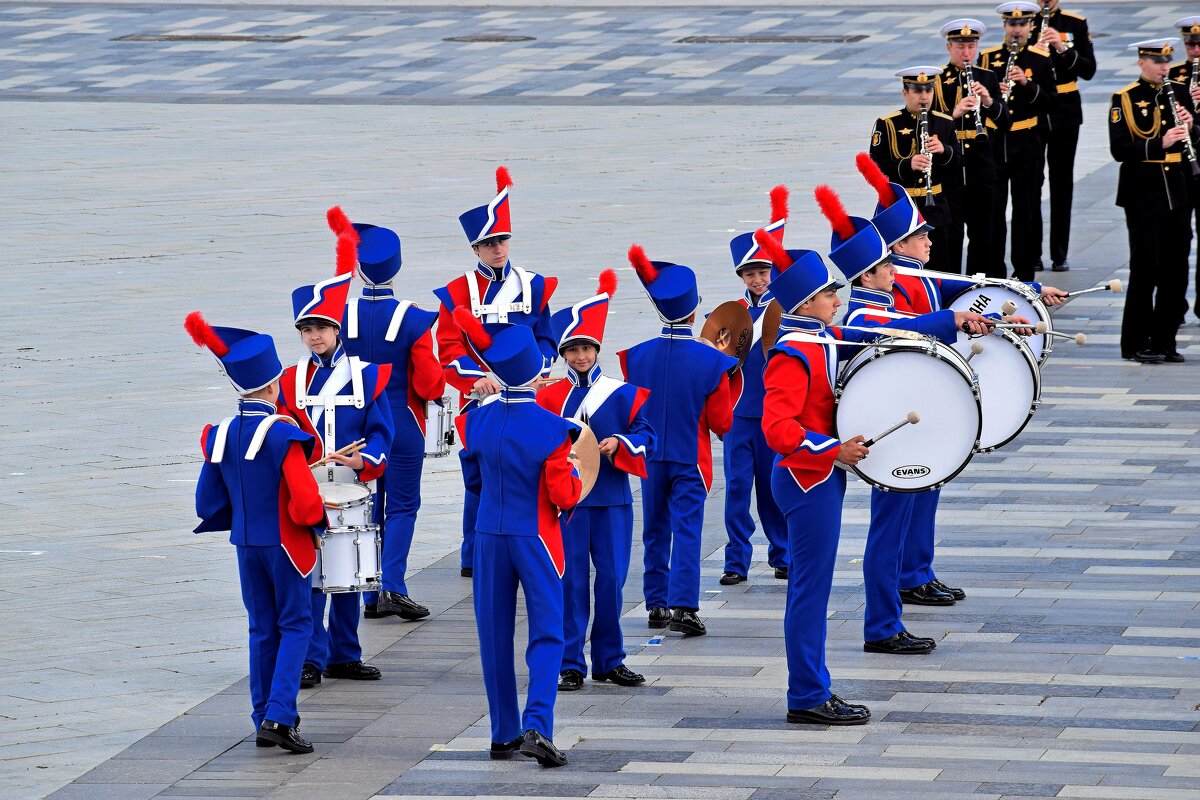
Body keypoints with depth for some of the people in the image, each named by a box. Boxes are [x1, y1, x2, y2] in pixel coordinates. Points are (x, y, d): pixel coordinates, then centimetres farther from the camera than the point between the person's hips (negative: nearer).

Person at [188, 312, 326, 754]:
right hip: (285, 544, -5)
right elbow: (305, 504, -22)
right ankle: (279, 716, -9)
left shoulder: (219, 437, -2)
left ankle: (265, 720, 18)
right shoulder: (284, 436, -19)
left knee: (262, 629, 15)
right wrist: (317, 520, -1)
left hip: (245, 545, 5)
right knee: (295, 626, 5)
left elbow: (208, 505, 4)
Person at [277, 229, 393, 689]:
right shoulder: (292, 380, 6)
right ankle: (312, 659, -3)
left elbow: (381, 431, -1)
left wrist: (361, 461, -17)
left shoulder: (367, 376, 3)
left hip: (354, 489, 0)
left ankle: (345, 655, 17)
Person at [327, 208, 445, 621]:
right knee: (402, 506, 5)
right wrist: (440, 384, 11)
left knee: (366, 507, 12)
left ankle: (371, 596, 11)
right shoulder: (413, 319, -14)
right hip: (403, 424, -3)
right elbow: (429, 384, -12)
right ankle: (392, 588, -10)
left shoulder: (341, 315, -7)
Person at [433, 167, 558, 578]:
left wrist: (536, 372, -8)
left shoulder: (532, 286, 9)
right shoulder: (459, 292, 2)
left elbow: (545, 338, 11)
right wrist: (476, 378, -18)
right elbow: (448, 347, -3)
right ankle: (474, 558, 6)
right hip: (480, 399, -2)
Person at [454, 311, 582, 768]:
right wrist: (573, 474, 6)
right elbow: (564, 496, -14)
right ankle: (537, 726, -16)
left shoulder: (476, 423, -2)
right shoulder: (551, 429, -15)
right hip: (537, 539, -4)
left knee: (495, 637, 12)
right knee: (546, 635, 0)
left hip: (489, 537, 4)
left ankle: (503, 735, 17)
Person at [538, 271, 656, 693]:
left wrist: (620, 444, -15)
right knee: (571, 580, -1)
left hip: (612, 499, 1)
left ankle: (610, 659, 15)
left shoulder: (623, 394, 4)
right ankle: (570, 664, 4)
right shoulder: (548, 396, 4)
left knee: (612, 578, 3)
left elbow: (646, 436, 3)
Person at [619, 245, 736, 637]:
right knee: (687, 530, -3)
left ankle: (657, 604, 19)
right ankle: (683, 606, -13)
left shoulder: (636, 355, -5)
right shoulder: (710, 361, -14)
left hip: (650, 457, 3)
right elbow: (722, 423, -8)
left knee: (656, 531, 15)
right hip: (690, 459, -3)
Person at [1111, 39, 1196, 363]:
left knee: (1176, 271, 5)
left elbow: (1195, 141, 13)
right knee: (1145, 269, -5)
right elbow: (1119, 150, -13)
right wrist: (1160, 144, -24)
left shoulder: (1179, 93, 11)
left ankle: (1164, 341, 13)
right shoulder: (1125, 100, -4)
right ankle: (1137, 343, 3)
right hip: (1143, 194, -5)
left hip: (1178, 193, 5)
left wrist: (1189, 127, -9)